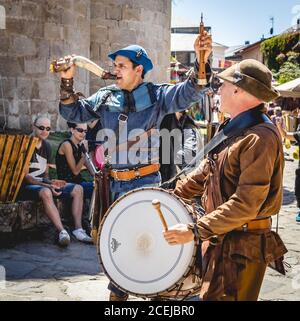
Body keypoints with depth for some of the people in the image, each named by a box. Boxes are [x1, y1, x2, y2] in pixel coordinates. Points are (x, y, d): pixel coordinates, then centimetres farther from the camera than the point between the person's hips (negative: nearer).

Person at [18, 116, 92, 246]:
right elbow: (25, 176, -16)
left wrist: (50, 182, -6)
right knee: (46, 192, -41)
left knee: (78, 189, -7)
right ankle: (62, 232, -44)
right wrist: (47, 185, -25)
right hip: (27, 187, -8)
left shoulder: (46, 146, 13)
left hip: (44, 183, 8)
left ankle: (78, 229, -15)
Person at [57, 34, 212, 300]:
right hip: (113, 182, 4)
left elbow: (189, 92, -14)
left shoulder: (156, 95, -2)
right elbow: (73, 112, 9)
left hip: (144, 181, -4)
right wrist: (67, 81, -4)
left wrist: (201, 62, -31)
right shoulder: (105, 97, 9)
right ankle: (118, 292, 32)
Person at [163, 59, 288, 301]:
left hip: (242, 247, -9)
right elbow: (207, 171, 19)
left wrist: (195, 231, -24)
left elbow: (246, 204, -26)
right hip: (218, 240, 9)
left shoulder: (260, 138, -22)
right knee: (209, 294, 19)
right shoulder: (232, 129, 9)